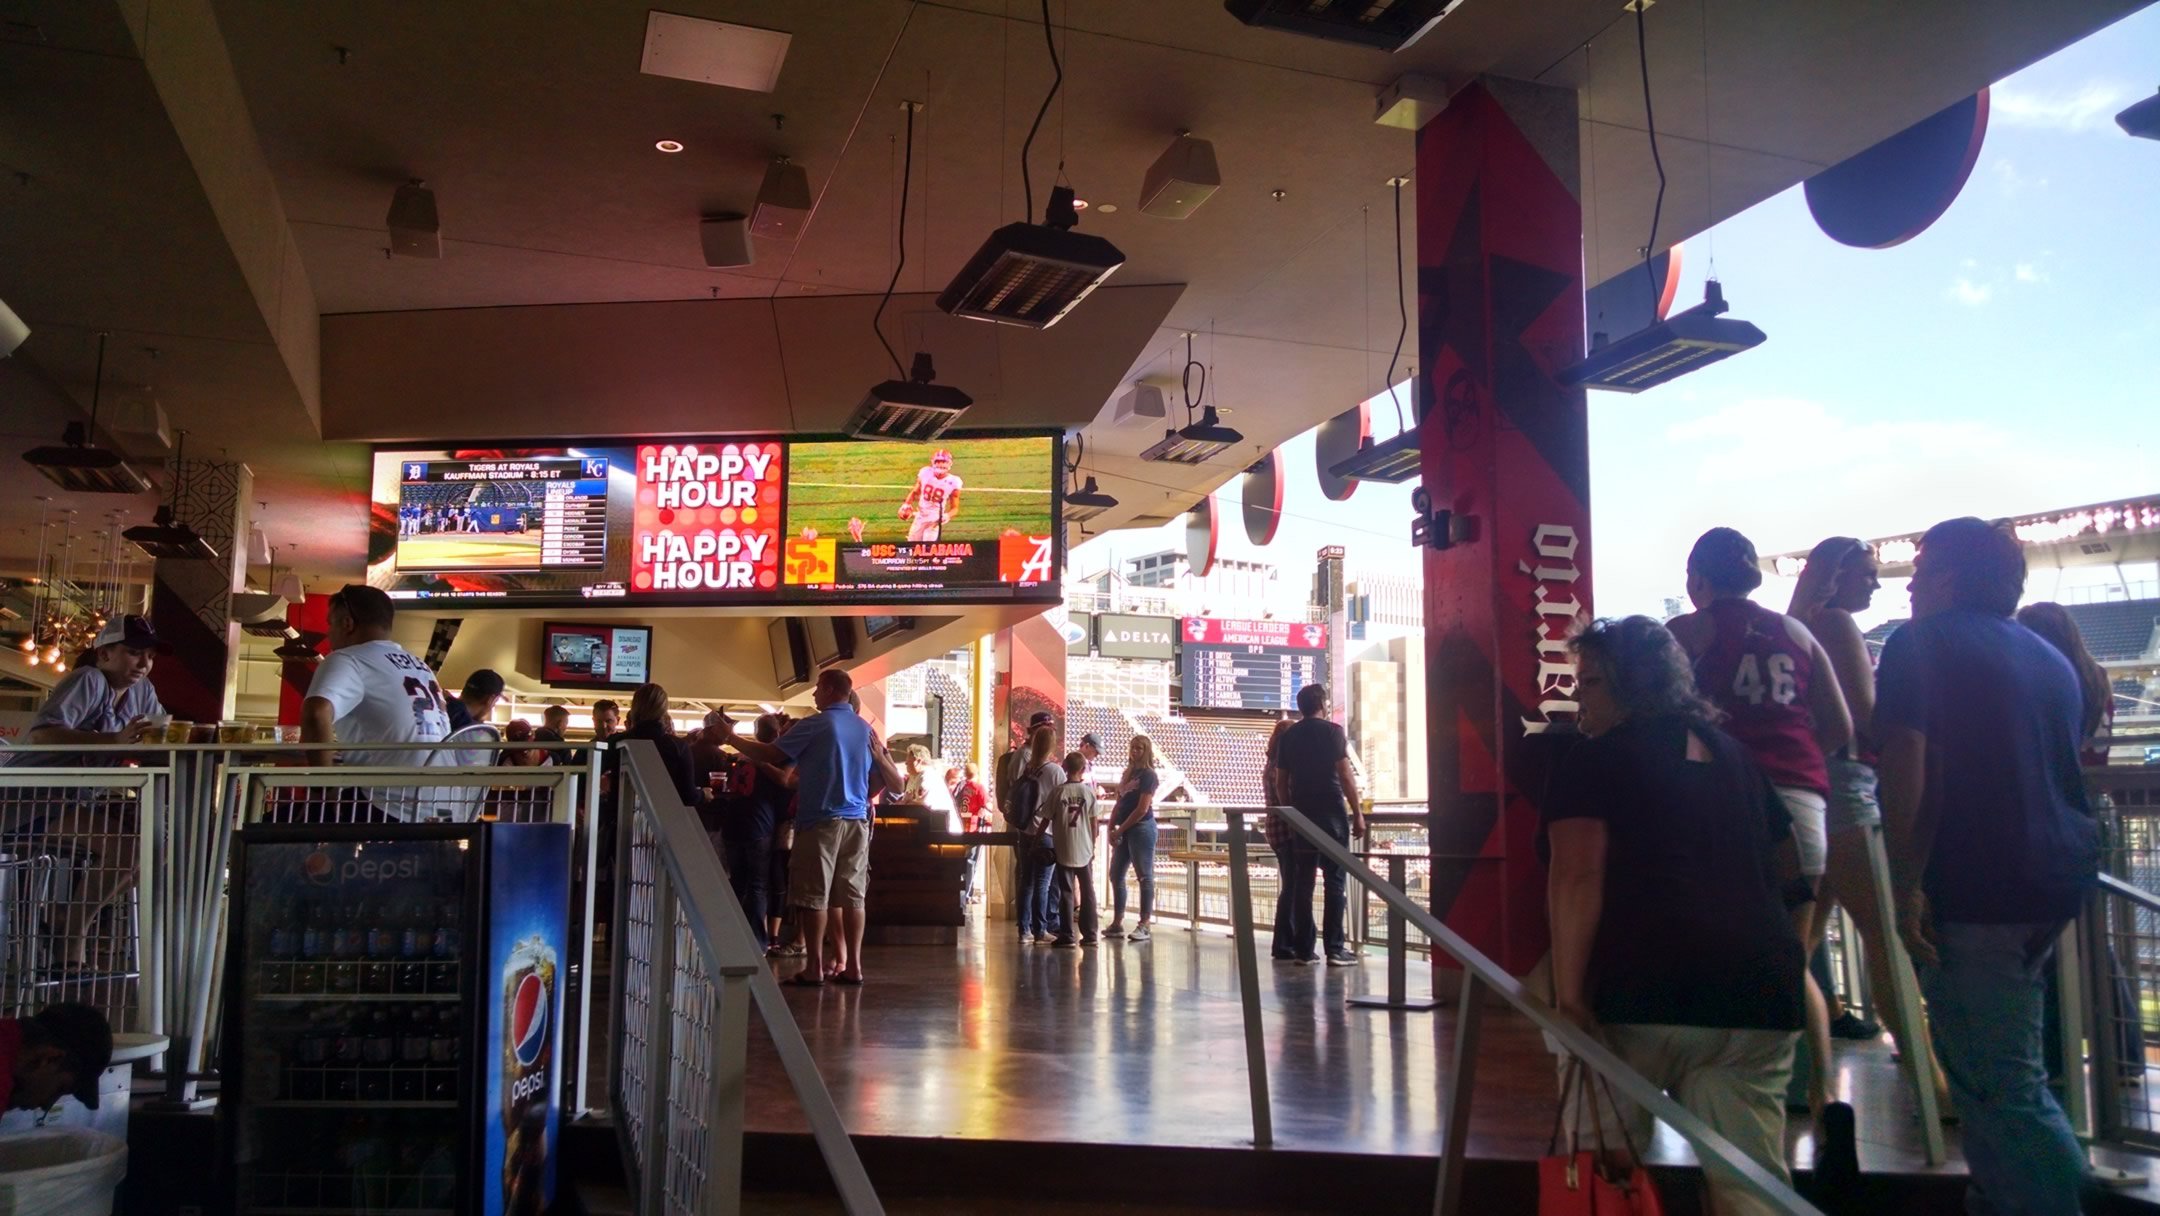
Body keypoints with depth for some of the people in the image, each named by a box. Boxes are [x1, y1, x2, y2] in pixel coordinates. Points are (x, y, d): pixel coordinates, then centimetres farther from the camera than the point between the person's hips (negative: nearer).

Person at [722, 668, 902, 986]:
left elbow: (767, 754, -5)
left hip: (821, 820, -6)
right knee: (852, 894, 6)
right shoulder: (867, 730, 12)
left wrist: (730, 738, 6)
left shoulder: (815, 725, -6)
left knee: (814, 895, -1)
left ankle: (814, 968, -1)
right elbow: (895, 784, 13)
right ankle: (852, 966, 6)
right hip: (857, 821, 6)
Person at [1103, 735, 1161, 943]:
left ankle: (1145, 925, -4)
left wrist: (1120, 830, -11)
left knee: (1145, 876, -5)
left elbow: (1142, 809, -14)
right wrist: (1111, 829, 4)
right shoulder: (1129, 773, 17)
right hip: (1125, 831, 9)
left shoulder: (1148, 775, -7)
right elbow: (1119, 804, 16)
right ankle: (1117, 923, 15)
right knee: (1116, 875, 9)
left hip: (1141, 829, -9)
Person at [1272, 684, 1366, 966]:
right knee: (1335, 880, -2)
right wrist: (1358, 813, -5)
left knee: (1301, 881, 6)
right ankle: (1335, 949, -5)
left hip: (1301, 815, 5)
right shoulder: (1332, 731, -4)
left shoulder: (1288, 736, 9)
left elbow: (1280, 780, 10)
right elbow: (1345, 775, -9)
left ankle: (1303, 949, 6)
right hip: (1332, 813, -4)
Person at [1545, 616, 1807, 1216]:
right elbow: (1788, 867, 29)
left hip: (1640, 991, -6)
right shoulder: (1732, 754, 18)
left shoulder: (1597, 759, -1)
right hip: (1758, 986, 6)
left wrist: (1568, 997, -17)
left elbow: (1576, 879, -14)